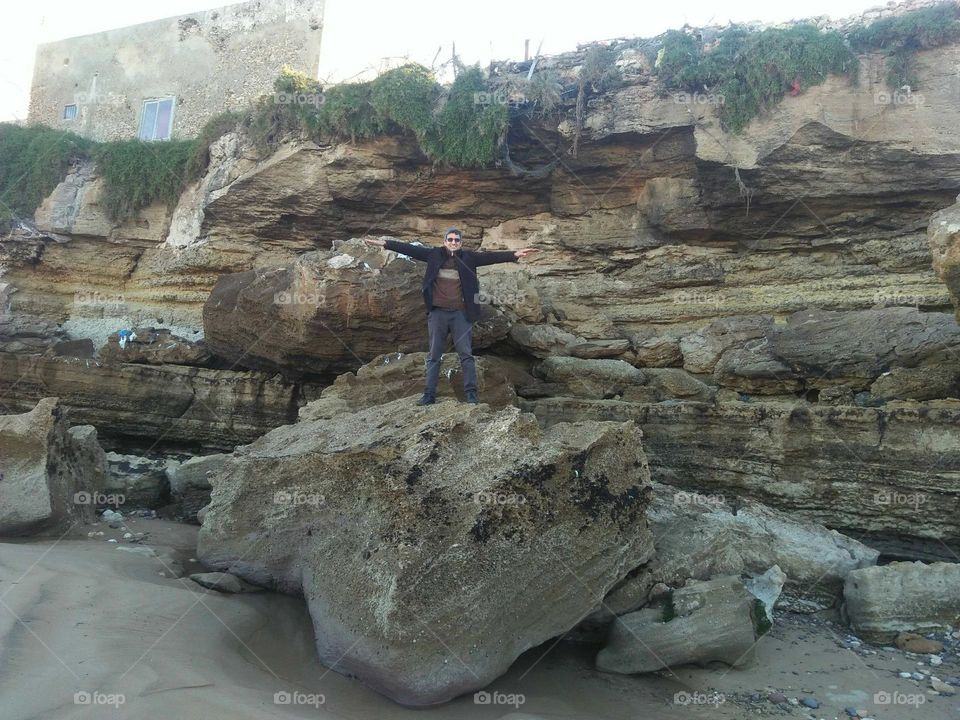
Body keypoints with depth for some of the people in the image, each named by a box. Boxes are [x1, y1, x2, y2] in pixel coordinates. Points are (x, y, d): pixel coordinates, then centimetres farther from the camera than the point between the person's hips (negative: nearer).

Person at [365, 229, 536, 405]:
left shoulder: (469, 257, 4)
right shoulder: (434, 254, 6)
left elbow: (491, 257, -5)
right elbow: (410, 249, 5)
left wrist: (514, 254, -16)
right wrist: (384, 243, 3)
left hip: (460, 313, -1)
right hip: (437, 312, 1)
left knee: (466, 354, -1)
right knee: (434, 355, 6)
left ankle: (471, 393, 2)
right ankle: (429, 394, 10)